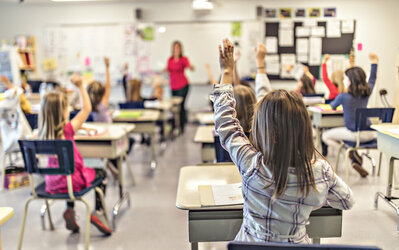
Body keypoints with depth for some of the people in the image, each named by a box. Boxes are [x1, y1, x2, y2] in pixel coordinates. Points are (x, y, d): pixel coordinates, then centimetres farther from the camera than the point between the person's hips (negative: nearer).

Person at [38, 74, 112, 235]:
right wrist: (80, 86, -10)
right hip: (70, 182, -6)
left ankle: (69, 211, 28)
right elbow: (87, 109, -14)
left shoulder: (43, 133, -3)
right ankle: (98, 212, 12)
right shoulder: (67, 130, -21)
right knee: (101, 174, 19)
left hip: (52, 182, 6)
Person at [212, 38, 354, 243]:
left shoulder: (252, 165, -27)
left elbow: (225, 123, -13)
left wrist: (227, 72, -4)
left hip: (252, 241, -2)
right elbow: (347, 201, 1)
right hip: (298, 242, 3)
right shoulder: (322, 169, -19)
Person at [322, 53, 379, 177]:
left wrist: (332, 103, 33)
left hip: (354, 134, -5)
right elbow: (372, 80, 23)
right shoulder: (367, 92, 1)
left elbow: (333, 106, 9)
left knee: (325, 136, 12)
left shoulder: (343, 96, -12)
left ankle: (352, 154, 0)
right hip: (369, 134, 5)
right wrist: (374, 63, 35)